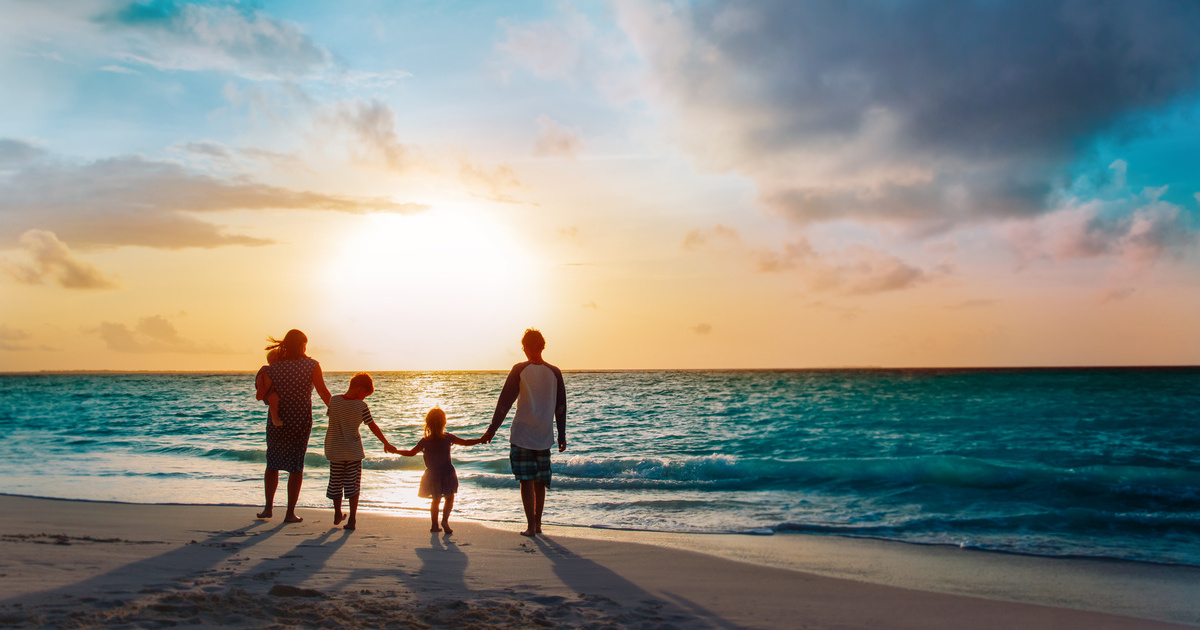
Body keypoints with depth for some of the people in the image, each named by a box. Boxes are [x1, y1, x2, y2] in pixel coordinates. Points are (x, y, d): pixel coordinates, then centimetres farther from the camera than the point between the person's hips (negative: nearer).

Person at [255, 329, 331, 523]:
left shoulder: (273, 368, -4)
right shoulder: (311, 365, -10)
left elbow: (260, 395, -3)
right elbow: (323, 392, -13)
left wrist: (261, 383, 18)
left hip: (277, 421, 1)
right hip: (301, 421, -1)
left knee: (273, 464, 18)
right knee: (296, 467, 7)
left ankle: (269, 507, 18)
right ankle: (290, 513, 7)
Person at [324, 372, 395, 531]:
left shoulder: (334, 400, -5)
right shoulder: (361, 406, -12)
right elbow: (373, 427, -5)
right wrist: (386, 443, 5)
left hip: (335, 450, 2)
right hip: (353, 451, -2)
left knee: (335, 482, 15)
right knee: (353, 484, 5)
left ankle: (337, 514, 27)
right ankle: (352, 519, 4)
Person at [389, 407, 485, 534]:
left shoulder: (425, 441, -11)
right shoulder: (448, 437, -11)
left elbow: (411, 453, -4)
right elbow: (466, 442, -4)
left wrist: (395, 451, 6)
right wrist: (481, 440, 6)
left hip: (432, 475, 2)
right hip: (447, 474, -1)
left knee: (435, 500, 20)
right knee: (450, 498, 15)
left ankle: (434, 524, 22)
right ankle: (445, 519, -6)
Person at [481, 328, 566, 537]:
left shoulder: (519, 370, -7)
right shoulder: (555, 373, 2)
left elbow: (504, 402, -6)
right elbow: (561, 407, 6)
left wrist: (492, 430, 0)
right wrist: (562, 436, 13)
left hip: (522, 434, -3)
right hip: (544, 436, 3)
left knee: (527, 481, 1)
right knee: (540, 482, 14)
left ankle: (531, 525, -1)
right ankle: (537, 523, 20)